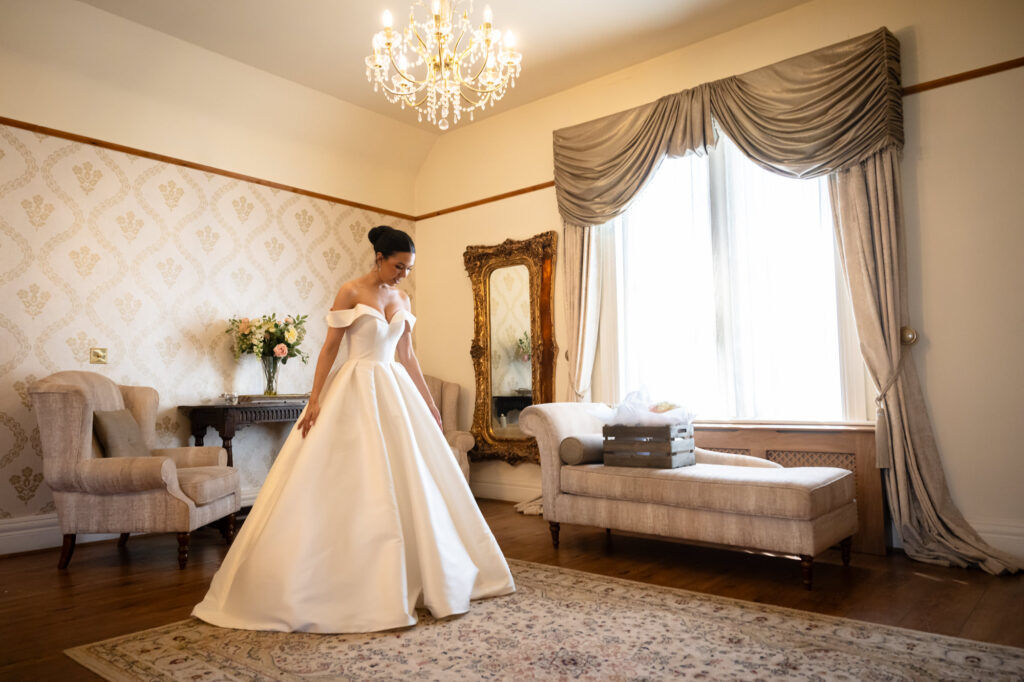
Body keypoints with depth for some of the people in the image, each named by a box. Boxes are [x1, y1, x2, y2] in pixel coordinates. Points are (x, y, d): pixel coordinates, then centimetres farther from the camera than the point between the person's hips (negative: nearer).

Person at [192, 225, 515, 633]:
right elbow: (329, 347, -8)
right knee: (351, 485, -6)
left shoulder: (401, 299, 11)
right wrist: (315, 398, -15)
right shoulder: (350, 292, -6)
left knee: (411, 480, 7)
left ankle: (417, 577, 22)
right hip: (356, 391, -6)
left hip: (395, 391, 6)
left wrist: (428, 400, 15)